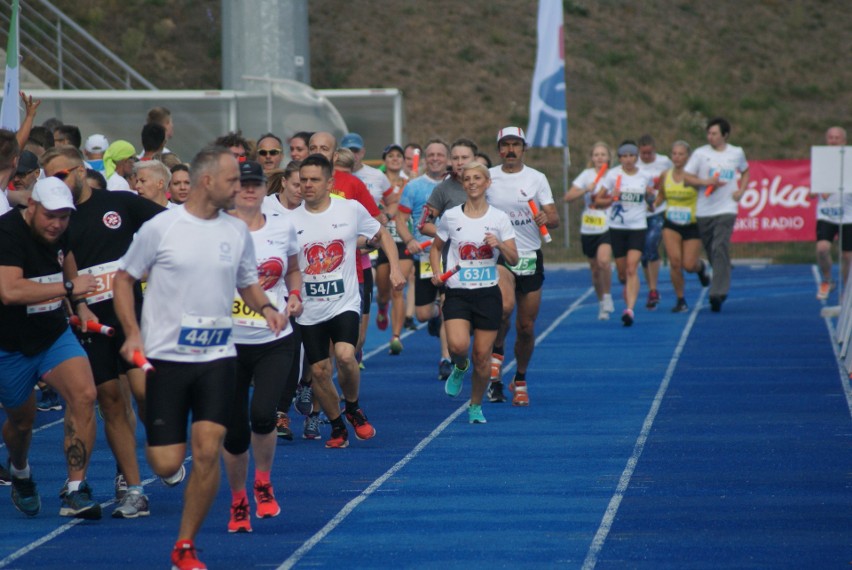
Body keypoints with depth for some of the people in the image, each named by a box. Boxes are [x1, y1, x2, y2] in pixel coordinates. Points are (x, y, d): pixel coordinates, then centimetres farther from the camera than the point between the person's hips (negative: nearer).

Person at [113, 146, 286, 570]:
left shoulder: (237, 231, 5)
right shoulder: (161, 228, -6)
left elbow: (248, 283, 19)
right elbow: (124, 278, 2)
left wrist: (265, 307, -3)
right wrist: (132, 333, -10)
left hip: (216, 359, 3)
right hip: (165, 357, -3)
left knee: (207, 453, -11)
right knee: (166, 464, -4)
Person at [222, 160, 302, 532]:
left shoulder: (283, 227, 6)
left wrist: (295, 296, 5)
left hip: (274, 341, 1)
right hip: (230, 343, -1)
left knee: (262, 413, -21)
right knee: (234, 429, 2)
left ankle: (263, 482, 7)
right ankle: (238, 501, 26)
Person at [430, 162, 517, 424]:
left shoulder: (499, 218, 1)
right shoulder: (450, 216, 2)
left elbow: (514, 260, 2)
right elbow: (436, 247, 16)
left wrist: (499, 244, -18)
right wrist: (436, 272, -1)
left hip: (488, 293, 0)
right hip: (457, 293, 0)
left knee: (482, 356, 1)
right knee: (458, 346, -23)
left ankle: (476, 406, 23)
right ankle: (460, 368, 14)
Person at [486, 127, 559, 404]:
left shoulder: (537, 178, 2)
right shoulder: (487, 178, 1)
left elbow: (554, 219, -1)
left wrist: (547, 219, -23)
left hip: (530, 257, 2)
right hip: (498, 254, -2)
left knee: (526, 327, 6)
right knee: (505, 306, -31)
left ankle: (520, 381, 26)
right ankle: (496, 352, -3)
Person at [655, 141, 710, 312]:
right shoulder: (665, 175, 1)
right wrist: (653, 204, -2)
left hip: (692, 225, -2)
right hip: (671, 225, 2)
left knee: (689, 265, -3)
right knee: (675, 261, -13)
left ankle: (701, 266, 36)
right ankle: (680, 300, 3)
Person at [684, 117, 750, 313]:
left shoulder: (737, 153, 7)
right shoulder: (700, 153, 2)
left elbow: (745, 172, 26)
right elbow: (686, 176, -2)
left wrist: (741, 190, 9)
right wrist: (706, 182, -17)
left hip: (726, 210, -1)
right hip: (703, 210, 1)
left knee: (720, 249, -17)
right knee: (711, 252, 7)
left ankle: (718, 293, -21)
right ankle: (721, 285, 27)